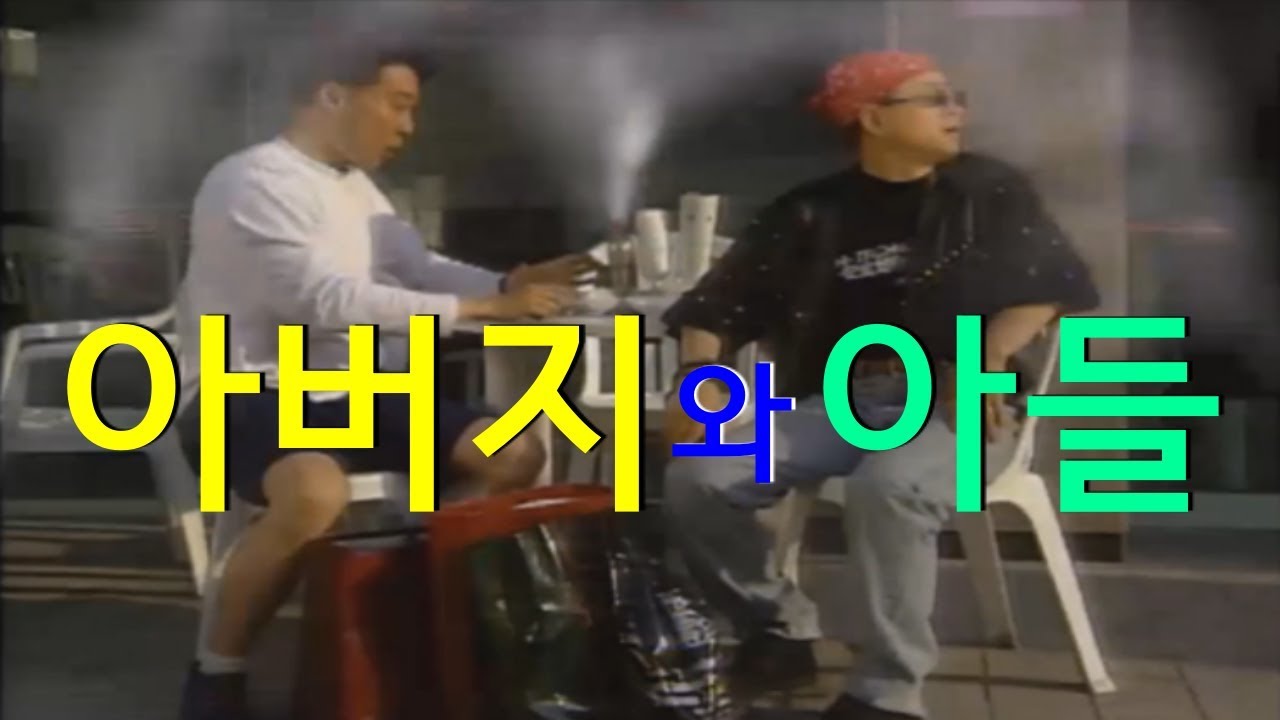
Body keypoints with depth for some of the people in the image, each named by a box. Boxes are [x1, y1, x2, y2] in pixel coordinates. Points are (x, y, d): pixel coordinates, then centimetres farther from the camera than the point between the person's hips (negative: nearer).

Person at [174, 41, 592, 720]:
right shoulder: (254, 180, -16)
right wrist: (479, 307, -26)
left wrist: (509, 285, -6)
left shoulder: (356, 187, 12)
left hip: (341, 394, 9)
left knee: (516, 453, -2)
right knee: (316, 491, -41)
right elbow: (326, 299, -26)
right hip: (244, 398, -8)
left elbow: (419, 268, 16)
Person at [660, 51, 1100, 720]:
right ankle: (781, 627, 3)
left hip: (956, 403, -2)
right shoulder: (811, 213, 9)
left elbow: (1051, 283, 2)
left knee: (887, 488, -38)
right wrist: (699, 375, -13)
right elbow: (719, 304, 7)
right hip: (839, 401, 3)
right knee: (696, 481, -20)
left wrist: (988, 359, -16)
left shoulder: (990, 192, 9)